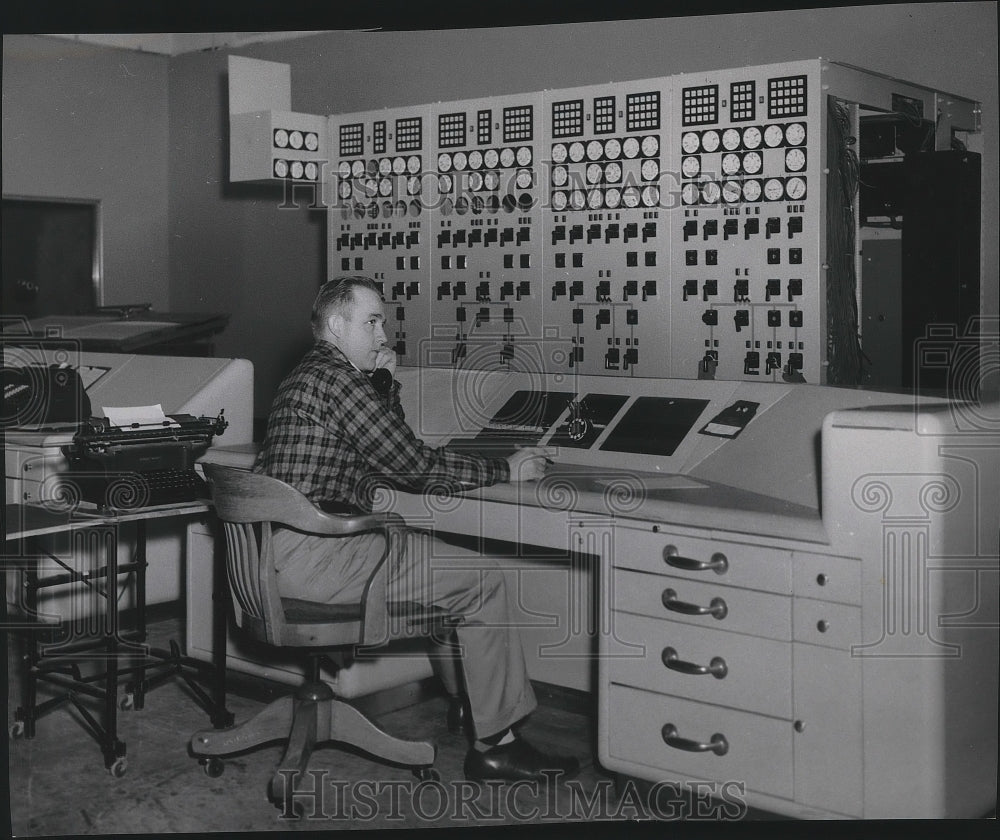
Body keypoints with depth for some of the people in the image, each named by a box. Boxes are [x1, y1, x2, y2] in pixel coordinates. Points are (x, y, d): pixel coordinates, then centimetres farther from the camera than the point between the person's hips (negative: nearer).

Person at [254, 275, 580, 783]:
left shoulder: (312, 375, 20)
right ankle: (494, 745, -2)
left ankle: (470, 700, 32)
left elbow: (393, 455, 25)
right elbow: (414, 464, -14)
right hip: (306, 554, -11)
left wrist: (388, 382, 15)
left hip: (282, 547, 11)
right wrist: (506, 471, -5)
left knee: (437, 558, 26)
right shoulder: (334, 378, -13)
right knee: (480, 580, -11)